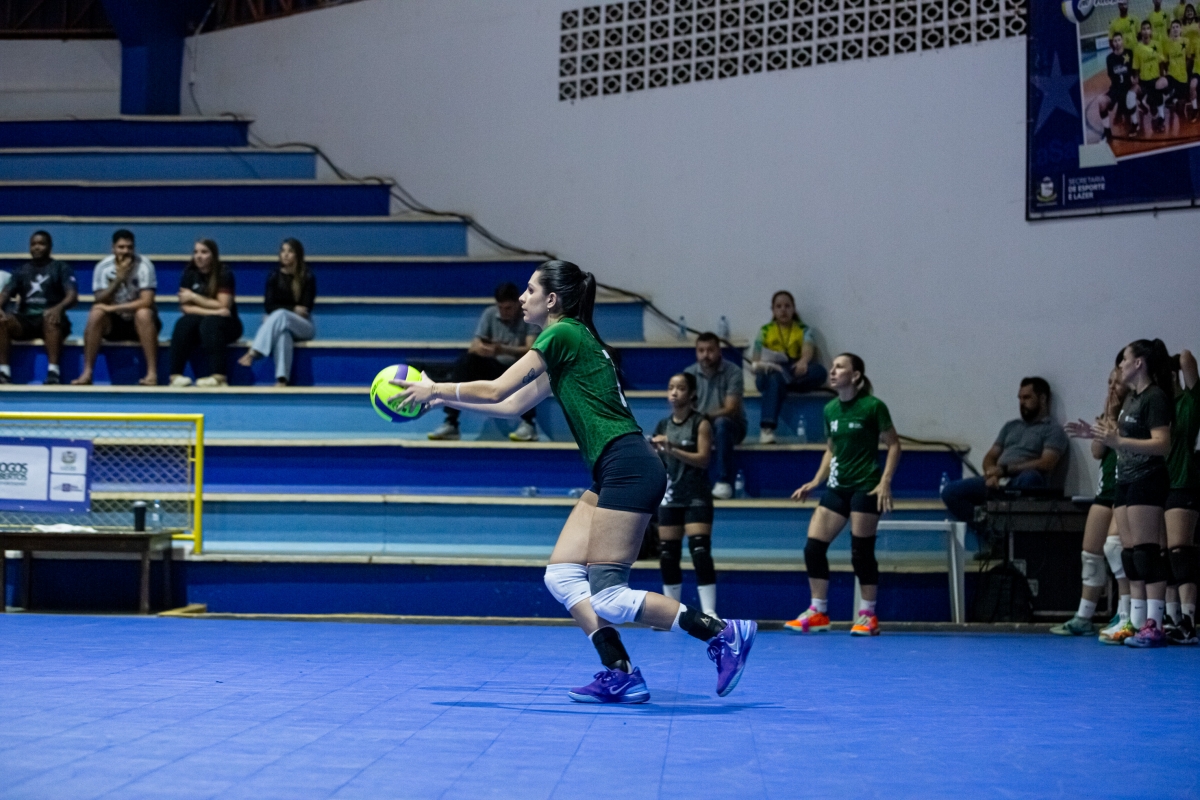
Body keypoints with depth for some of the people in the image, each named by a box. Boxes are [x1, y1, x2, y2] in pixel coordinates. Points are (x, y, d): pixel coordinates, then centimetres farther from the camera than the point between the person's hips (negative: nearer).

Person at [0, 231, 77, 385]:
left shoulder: (61, 268, 7)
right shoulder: (22, 270, 18)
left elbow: (72, 295, -8)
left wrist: (59, 308, -33)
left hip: (49, 317, -3)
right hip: (25, 320, 3)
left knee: (51, 319, -39)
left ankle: (53, 371, -47)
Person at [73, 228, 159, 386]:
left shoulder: (144, 265, -16)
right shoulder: (102, 267, -8)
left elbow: (146, 301, -24)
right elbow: (99, 302, -16)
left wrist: (111, 308, -26)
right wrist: (118, 279, -29)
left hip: (140, 323, -2)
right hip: (114, 322, 2)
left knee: (143, 313, -34)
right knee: (95, 314, -27)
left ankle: (152, 372, -34)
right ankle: (87, 372, -23)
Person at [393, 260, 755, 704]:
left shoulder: (563, 334, -7)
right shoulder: (567, 345, 21)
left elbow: (496, 390, -7)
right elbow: (512, 405, 27)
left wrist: (434, 389, 6)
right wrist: (443, 398, 28)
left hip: (629, 467, -10)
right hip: (614, 473, 10)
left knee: (607, 597, -10)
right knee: (562, 575, 5)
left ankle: (725, 633, -7)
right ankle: (620, 675, 2)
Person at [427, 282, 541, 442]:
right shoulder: (489, 313, -1)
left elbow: (531, 350, -22)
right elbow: (474, 346, -7)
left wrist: (504, 350, -40)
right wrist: (479, 348, -34)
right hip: (495, 369, 3)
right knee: (465, 361, -23)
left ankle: (528, 424, -39)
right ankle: (450, 423, -27)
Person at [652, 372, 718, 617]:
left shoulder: (700, 423, -4)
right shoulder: (662, 425, 10)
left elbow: (702, 459, -15)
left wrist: (672, 449, -25)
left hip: (696, 497, -5)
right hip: (670, 498, 5)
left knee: (700, 554, -15)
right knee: (668, 556, 5)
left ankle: (709, 613, -14)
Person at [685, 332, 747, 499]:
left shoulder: (733, 372, -11)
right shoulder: (689, 373, -1)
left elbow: (730, 409, -20)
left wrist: (705, 416, -36)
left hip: (730, 426, -3)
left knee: (721, 423, -38)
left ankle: (723, 482, -33)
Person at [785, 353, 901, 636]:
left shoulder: (872, 406, -8)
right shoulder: (830, 409, 9)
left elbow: (894, 445, -4)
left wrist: (885, 482, -14)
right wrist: (815, 482, 11)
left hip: (865, 488, -6)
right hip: (837, 487, 6)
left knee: (861, 552, -4)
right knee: (813, 547, -1)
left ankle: (868, 616, 9)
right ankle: (818, 613, 8)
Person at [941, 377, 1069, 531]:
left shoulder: (1053, 430, 7)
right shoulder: (1010, 426, 26)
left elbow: (1046, 464, -9)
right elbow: (990, 457, 20)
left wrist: (1005, 469, -13)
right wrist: (992, 474, -5)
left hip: (1022, 484, -5)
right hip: (997, 482, 5)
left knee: (1029, 477, -42)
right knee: (951, 491, -17)